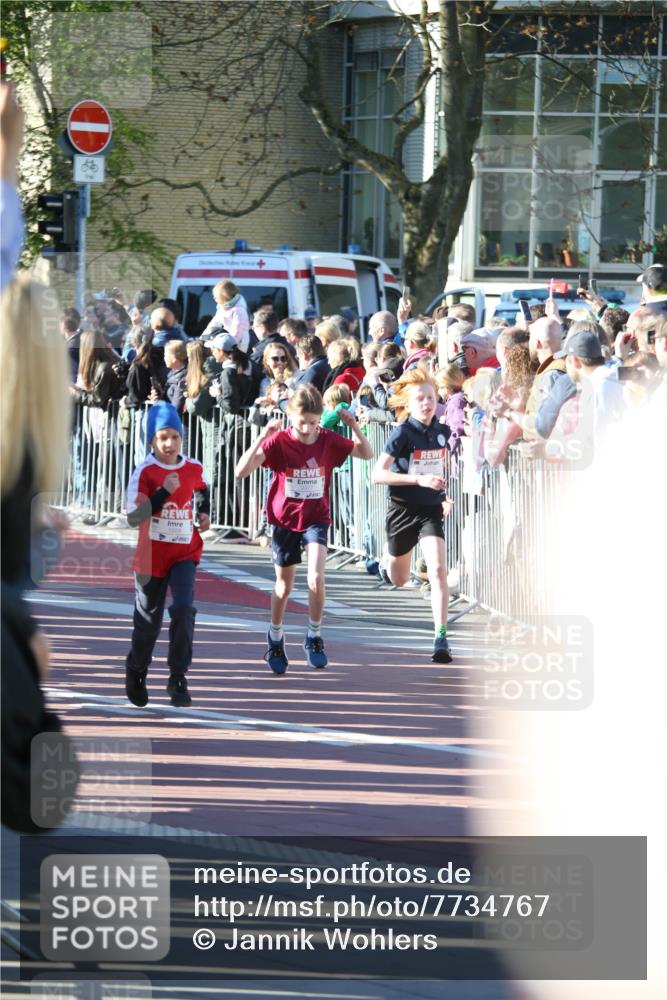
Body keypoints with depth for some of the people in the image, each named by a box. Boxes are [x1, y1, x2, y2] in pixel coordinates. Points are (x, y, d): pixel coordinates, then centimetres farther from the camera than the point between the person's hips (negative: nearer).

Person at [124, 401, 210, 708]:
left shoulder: (193, 469, -1)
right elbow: (133, 517, -21)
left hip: (185, 552, 2)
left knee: (184, 608, -19)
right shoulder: (144, 472, -13)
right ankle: (136, 672, 37)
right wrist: (164, 493, -28)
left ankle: (178, 679, -11)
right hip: (152, 554, -2)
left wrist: (204, 513, 9)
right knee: (148, 619, 11)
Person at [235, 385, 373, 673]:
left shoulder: (328, 441, -8)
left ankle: (314, 636, -2)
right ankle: (276, 637, 35)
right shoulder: (279, 441, -15)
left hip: (316, 518, 0)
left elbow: (367, 454, 2)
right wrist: (262, 438, -34)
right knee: (284, 584, 12)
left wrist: (354, 426, -15)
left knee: (316, 578, -20)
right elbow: (242, 471, -23)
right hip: (285, 519, 0)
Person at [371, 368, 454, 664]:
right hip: (403, 509, -3)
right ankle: (387, 559, 55)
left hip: (431, 510, 3)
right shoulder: (402, 434, -15)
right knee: (399, 580, 16)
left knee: (438, 570, -18)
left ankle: (441, 638, -19)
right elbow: (378, 474, -23)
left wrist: (443, 494, 9)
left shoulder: (440, 432, 1)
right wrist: (419, 479, -31)